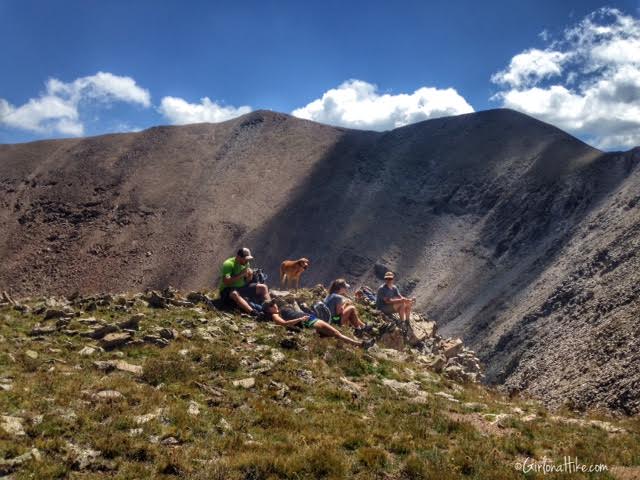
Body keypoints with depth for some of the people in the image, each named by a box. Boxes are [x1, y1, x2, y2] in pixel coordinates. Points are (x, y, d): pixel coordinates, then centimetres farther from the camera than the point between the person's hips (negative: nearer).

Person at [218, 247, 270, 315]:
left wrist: (250, 276, -9)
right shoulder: (228, 264, -18)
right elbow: (225, 281, -29)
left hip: (242, 288, 8)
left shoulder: (246, 263, 6)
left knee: (263, 287, -4)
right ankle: (252, 312, -59)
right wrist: (241, 275, -27)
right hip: (228, 290, -8)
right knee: (235, 294, -42)